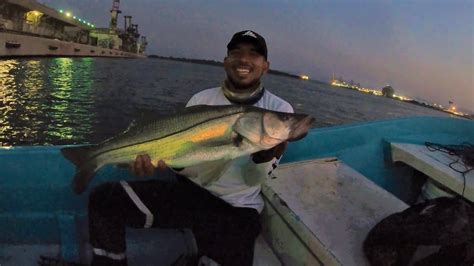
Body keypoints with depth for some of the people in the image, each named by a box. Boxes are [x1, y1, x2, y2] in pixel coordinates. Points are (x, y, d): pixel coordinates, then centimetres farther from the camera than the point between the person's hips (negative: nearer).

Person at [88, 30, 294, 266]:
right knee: (103, 199, -11)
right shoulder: (201, 100, 3)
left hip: (236, 210, -2)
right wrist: (164, 158, -22)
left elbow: (253, 179, -8)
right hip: (189, 191, 2)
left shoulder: (279, 110, -3)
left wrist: (266, 150, -30)